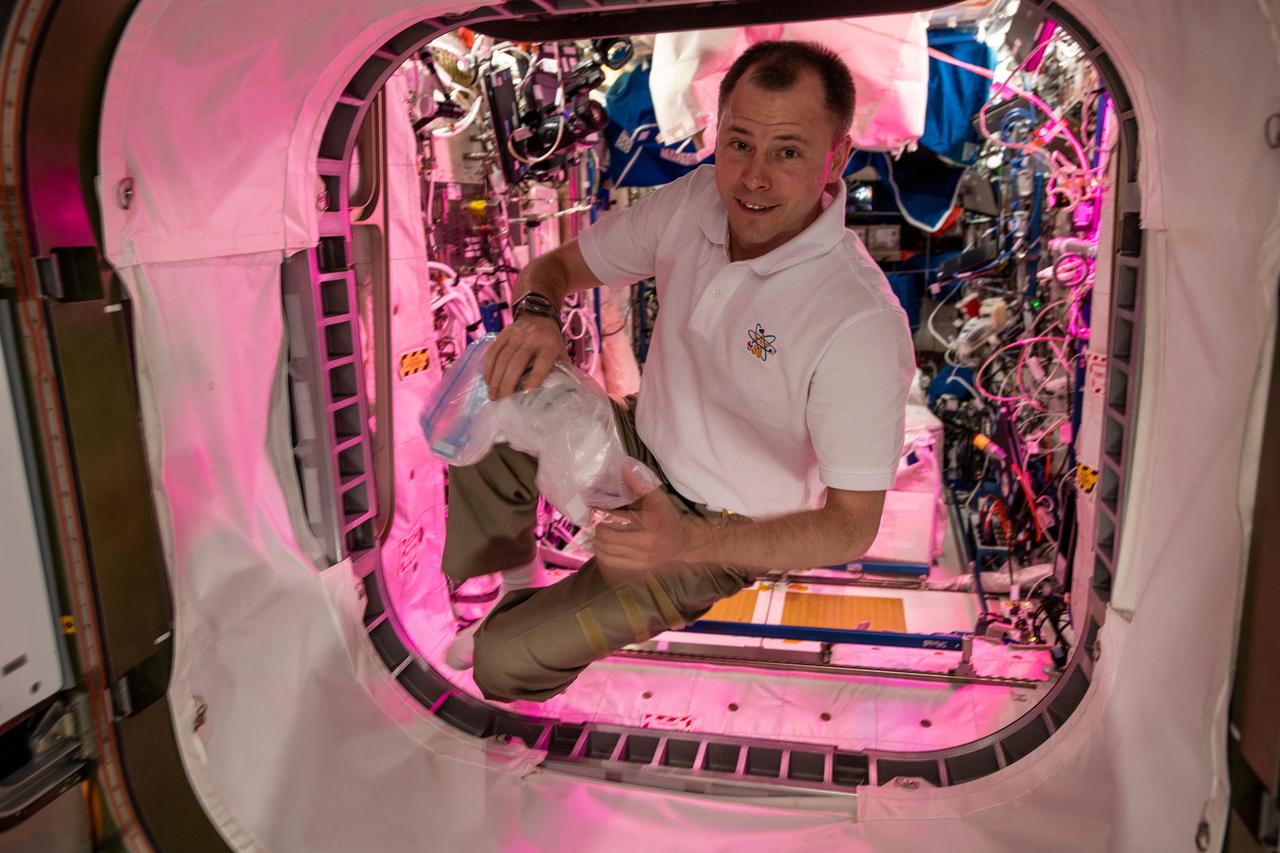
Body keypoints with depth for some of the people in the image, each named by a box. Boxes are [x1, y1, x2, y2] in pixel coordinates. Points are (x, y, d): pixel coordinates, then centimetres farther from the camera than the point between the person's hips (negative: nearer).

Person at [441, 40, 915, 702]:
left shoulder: (861, 323, -32)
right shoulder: (694, 201, -13)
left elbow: (851, 529, -26)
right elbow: (558, 265, 1)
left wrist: (689, 543, -39)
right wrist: (537, 314, -24)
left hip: (718, 531, -6)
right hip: (645, 443, 6)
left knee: (504, 664, -13)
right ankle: (516, 586, 16)